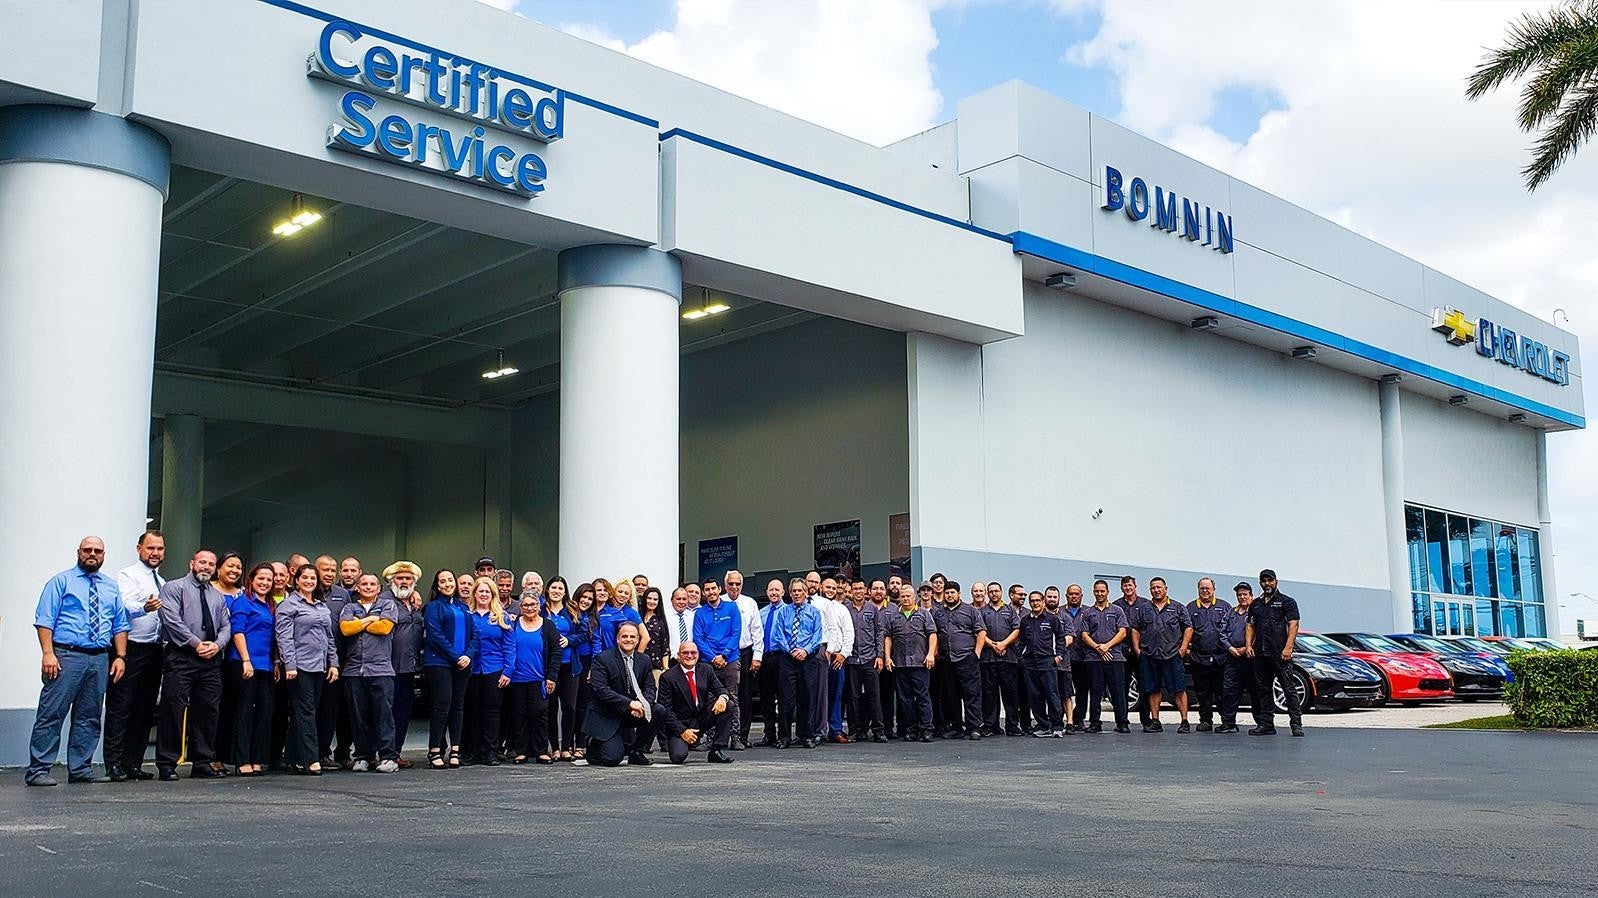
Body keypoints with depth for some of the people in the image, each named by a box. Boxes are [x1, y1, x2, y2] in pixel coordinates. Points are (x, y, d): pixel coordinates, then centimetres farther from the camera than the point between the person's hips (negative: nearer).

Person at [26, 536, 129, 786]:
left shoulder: (111, 587, 17)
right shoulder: (61, 582, 3)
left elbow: (120, 625, 17)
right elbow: (44, 620, -4)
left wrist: (120, 656, 5)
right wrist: (48, 653, -15)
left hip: (99, 660, 5)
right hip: (66, 656, -5)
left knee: (89, 717, 9)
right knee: (51, 713, -7)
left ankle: (81, 769, 16)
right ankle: (38, 770, -3)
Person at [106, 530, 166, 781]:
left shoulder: (162, 583, 20)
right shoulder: (127, 575, -3)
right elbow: (126, 606, -21)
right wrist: (145, 607, -41)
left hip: (154, 651, 7)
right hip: (131, 649, -7)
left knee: (145, 710, 9)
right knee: (121, 708, -6)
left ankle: (133, 764, 14)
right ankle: (114, 765, -4)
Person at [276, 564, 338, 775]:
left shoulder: (323, 606, 19)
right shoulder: (289, 604, -2)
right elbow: (284, 637, -9)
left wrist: (333, 662, 13)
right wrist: (289, 665, -16)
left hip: (319, 666, 7)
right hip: (300, 666, -7)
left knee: (310, 710, 7)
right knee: (305, 711, -8)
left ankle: (293, 758, 14)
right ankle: (311, 760, -10)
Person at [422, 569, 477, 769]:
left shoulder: (464, 607, 17)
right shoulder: (433, 607, 0)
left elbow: (473, 633, 12)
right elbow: (435, 636, -9)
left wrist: (469, 655, -5)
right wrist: (455, 657, -13)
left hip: (462, 663, 5)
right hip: (439, 662, -5)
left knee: (458, 705, 5)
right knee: (442, 704, -9)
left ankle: (455, 750, 10)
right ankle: (435, 751, -5)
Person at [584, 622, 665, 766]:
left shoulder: (644, 660, 5)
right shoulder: (602, 659, -12)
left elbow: (650, 687, 1)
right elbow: (600, 689, -22)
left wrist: (642, 705, -23)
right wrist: (629, 703, -29)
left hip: (632, 713, 6)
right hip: (606, 716, -6)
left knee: (659, 711, -19)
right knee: (612, 759, -19)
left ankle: (636, 751, -1)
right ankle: (593, 745, 17)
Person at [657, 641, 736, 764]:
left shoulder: (706, 670, 4)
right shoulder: (668, 677, -9)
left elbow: (720, 689, 2)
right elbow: (666, 709, -11)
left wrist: (723, 697, -25)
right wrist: (682, 731, -20)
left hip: (702, 719, 4)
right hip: (680, 724, -4)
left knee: (728, 705, -18)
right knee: (678, 756, -28)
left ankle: (717, 750, -13)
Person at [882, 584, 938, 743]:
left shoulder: (924, 615, 9)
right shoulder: (893, 617, 16)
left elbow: (932, 634, 3)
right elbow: (887, 637, 14)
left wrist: (931, 654, -9)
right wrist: (887, 657, 3)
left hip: (920, 663, -3)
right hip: (899, 663, 3)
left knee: (923, 696, -5)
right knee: (905, 698, 4)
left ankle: (926, 730, -4)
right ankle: (910, 730, 10)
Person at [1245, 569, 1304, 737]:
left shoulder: (1287, 602, 4)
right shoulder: (1255, 604, 20)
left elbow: (1293, 625, -5)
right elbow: (1250, 626, 22)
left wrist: (1288, 647, -16)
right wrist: (1248, 645, 5)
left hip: (1280, 654, -6)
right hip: (1260, 654, 6)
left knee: (1289, 689, -7)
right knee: (1263, 690, 7)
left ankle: (1296, 724, -6)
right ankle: (1266, 725, 11)